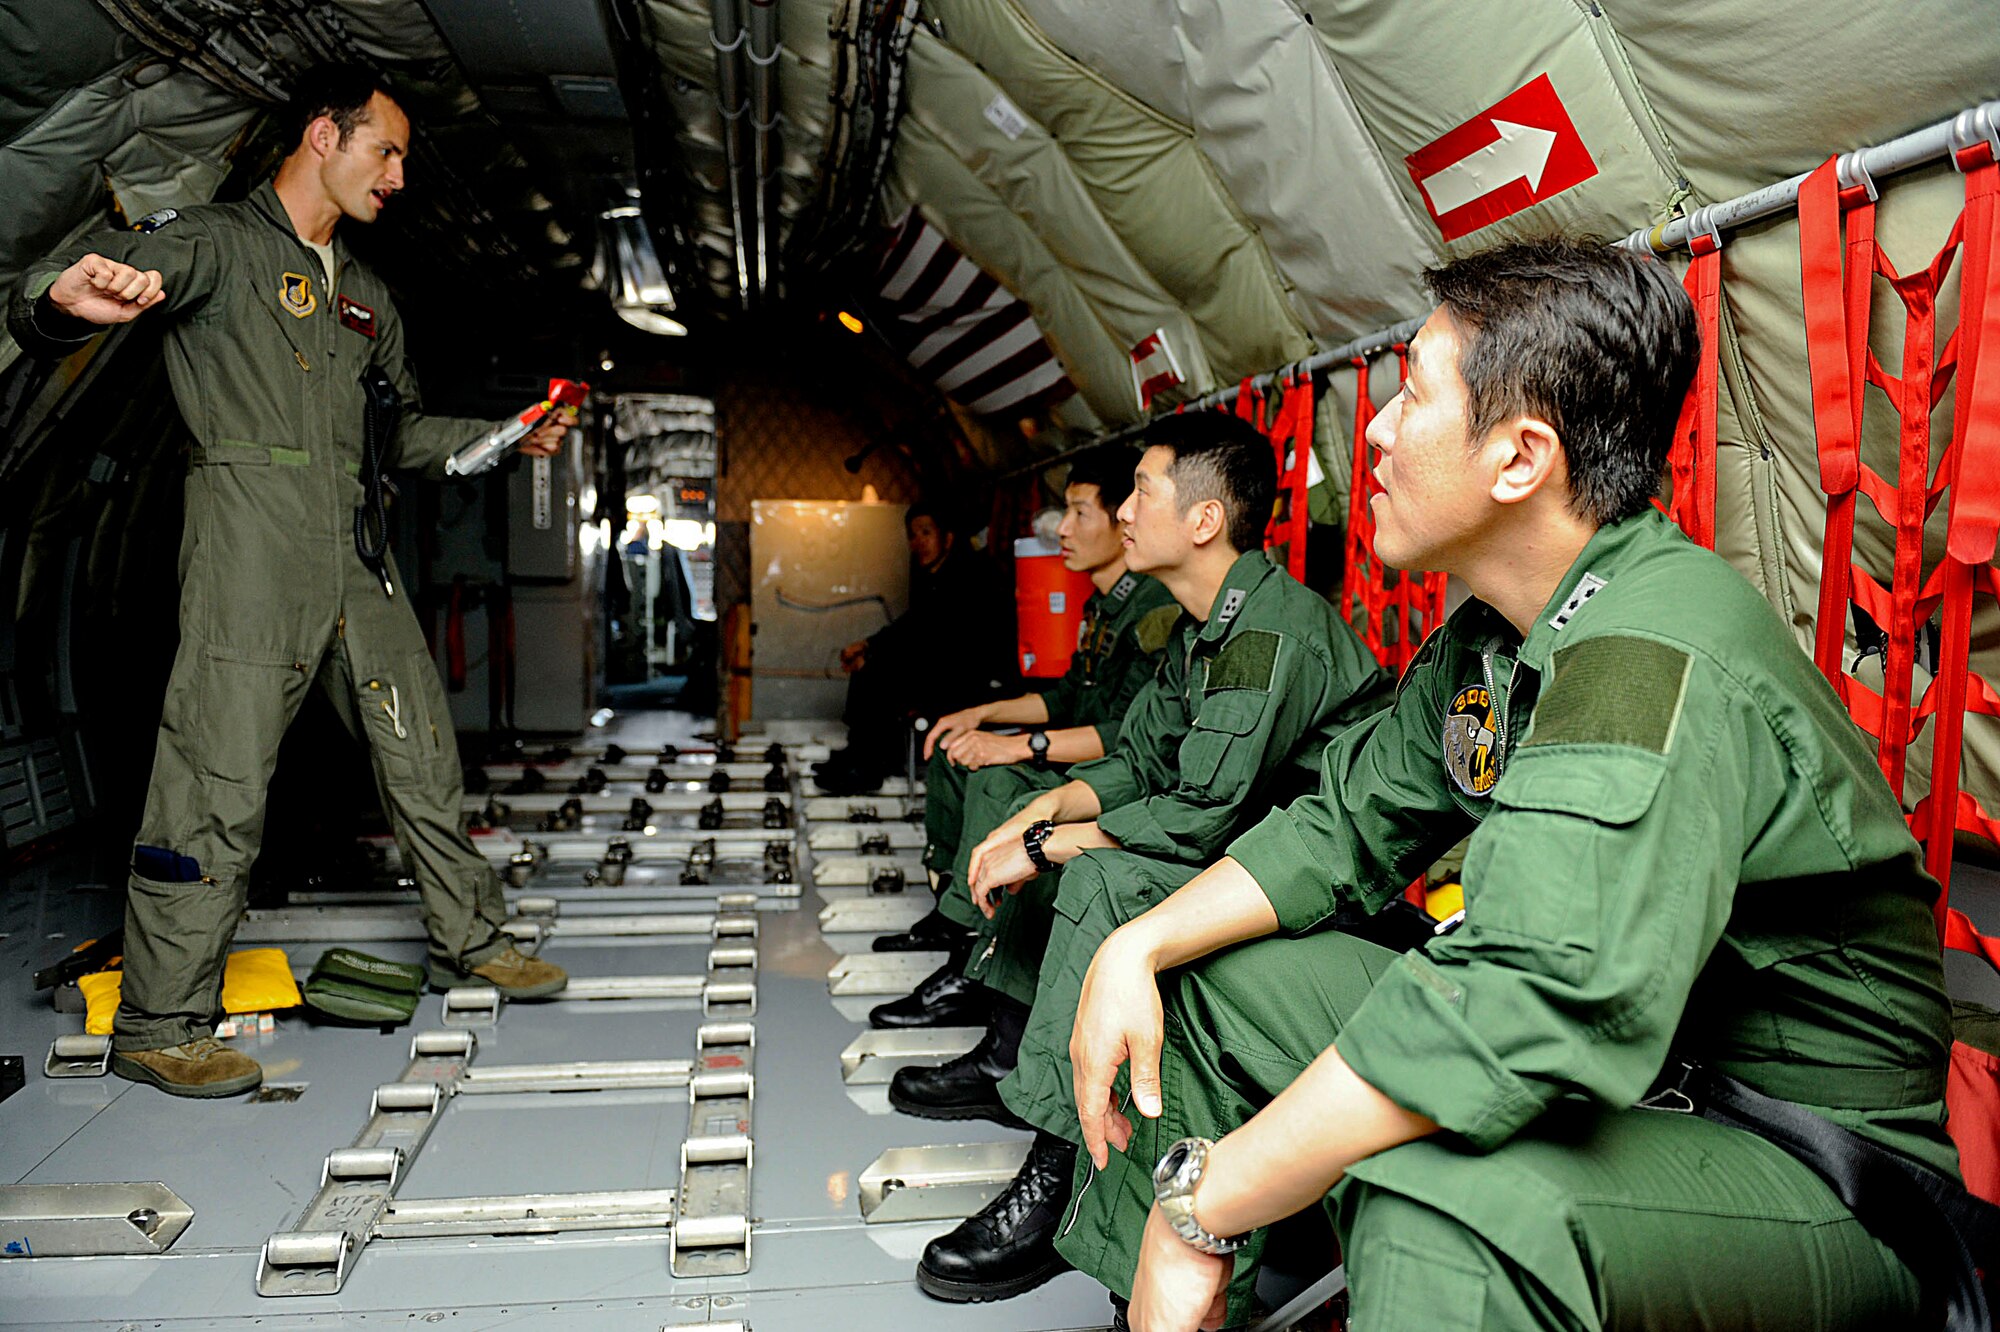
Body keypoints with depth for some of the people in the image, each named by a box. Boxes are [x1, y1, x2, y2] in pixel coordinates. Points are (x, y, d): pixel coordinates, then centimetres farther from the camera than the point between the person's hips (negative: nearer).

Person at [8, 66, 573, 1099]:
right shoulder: (213, 244, 0)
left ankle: (469, 944, 25)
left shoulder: (364, 294, 22)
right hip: (250, 556, -7)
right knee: (219, 787, -7)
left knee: (423, 757, 10)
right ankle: (158, 1025, 5)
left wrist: (504, 438, 17)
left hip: (356, 560, 7)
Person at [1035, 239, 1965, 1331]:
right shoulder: (1487, 637, 3)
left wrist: (1204, 1204, -31)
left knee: (1439, 1210, -41)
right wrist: (1135, 949, -6)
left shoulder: (1658, 665, -29)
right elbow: (1345, 825, 9)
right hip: (1599, 1074, 9)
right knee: (1205, 978, 6)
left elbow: (1529, 1005, -40)